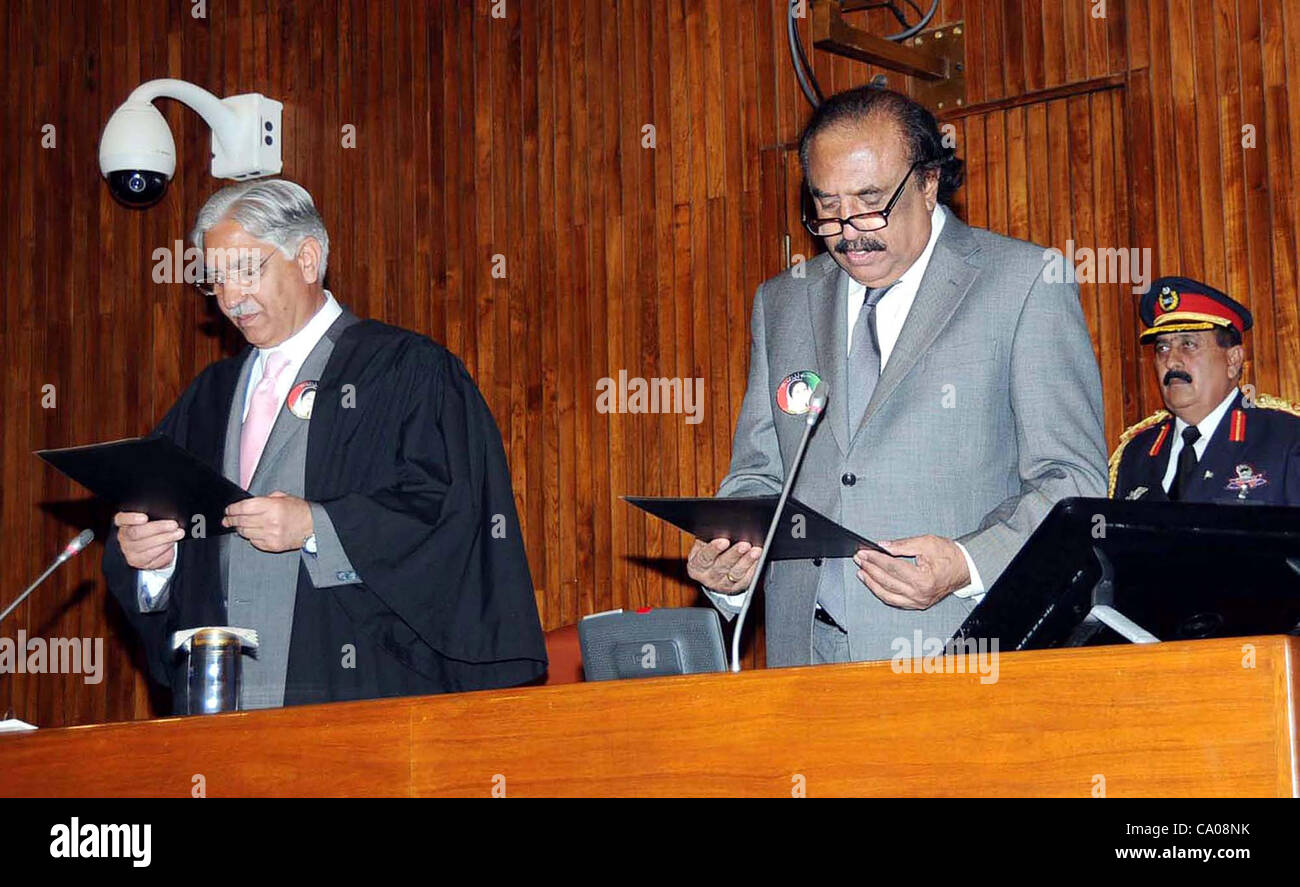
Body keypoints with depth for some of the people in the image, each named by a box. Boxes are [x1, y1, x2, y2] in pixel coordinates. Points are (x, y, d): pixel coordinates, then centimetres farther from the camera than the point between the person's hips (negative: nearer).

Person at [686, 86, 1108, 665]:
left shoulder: (1026, 282, 2)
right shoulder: (781, 302, 17)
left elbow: (1072, 480, -1)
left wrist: (968, 565, -18)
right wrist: (725, 554, -1)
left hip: (961, 654, -6)